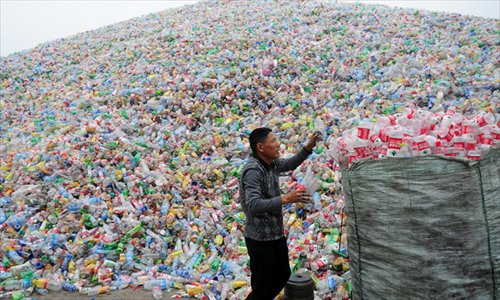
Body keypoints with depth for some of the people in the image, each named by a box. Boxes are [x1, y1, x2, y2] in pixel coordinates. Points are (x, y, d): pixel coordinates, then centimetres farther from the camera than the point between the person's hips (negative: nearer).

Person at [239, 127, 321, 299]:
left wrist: (309, 147, 11)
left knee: (283, 275, 22)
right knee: (263, 285, 3)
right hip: (260, 239, -9)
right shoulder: (253, 170, -23)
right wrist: (285, 199, -39)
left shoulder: (272, 163, 3)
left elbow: (290, 164, 23)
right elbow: (253, 205, -33)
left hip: (276, 234, 9)